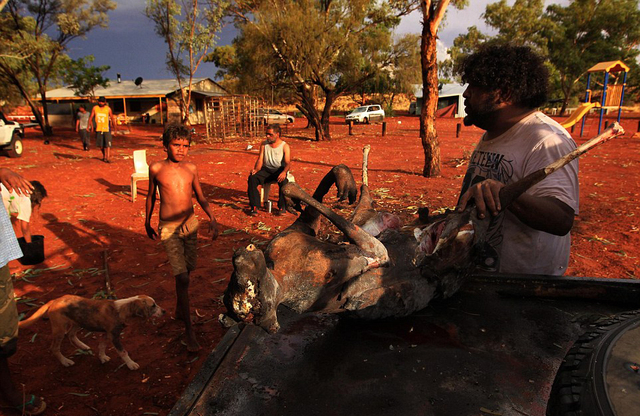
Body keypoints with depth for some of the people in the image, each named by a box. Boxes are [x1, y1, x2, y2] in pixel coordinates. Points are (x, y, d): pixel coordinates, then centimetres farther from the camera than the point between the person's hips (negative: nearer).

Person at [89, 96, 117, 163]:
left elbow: (112, 118, 7)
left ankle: (108, 158, -15)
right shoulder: (95, 108, 3)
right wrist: (90, 126, -1)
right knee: (101, 145, 10)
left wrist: (114, 127, 10)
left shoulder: (108, 109, -2)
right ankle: (104, 156, 30)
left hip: (106, 129, -3)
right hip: (98, 129, 3)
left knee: (107, 144, -11)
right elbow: (91, 118, 7)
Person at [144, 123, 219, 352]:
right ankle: (188, 329, 0)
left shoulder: (191, 168, 2)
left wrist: (212, 218, -5)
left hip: (190, 224, 4)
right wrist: (147, 223, 18)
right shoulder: (156, 168, -5)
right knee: (182, 277, -10)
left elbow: (201, 198, 9)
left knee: (188, 268, 17)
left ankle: (180, 308, 43)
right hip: (168, 228, -4)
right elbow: (151, 196, 9)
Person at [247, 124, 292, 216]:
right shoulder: (264, 144, 10)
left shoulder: (284, 146, -2)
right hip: (266, 170, 3)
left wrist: (284, 172, -36)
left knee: (283, 181, -37)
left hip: (279, 170, -3)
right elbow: (260, 160, 4)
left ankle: (282, 207, -24)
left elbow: (288, 163, -14)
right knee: (252, 178, -25)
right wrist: (256, 169, -18)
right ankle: (254, 206, -24)